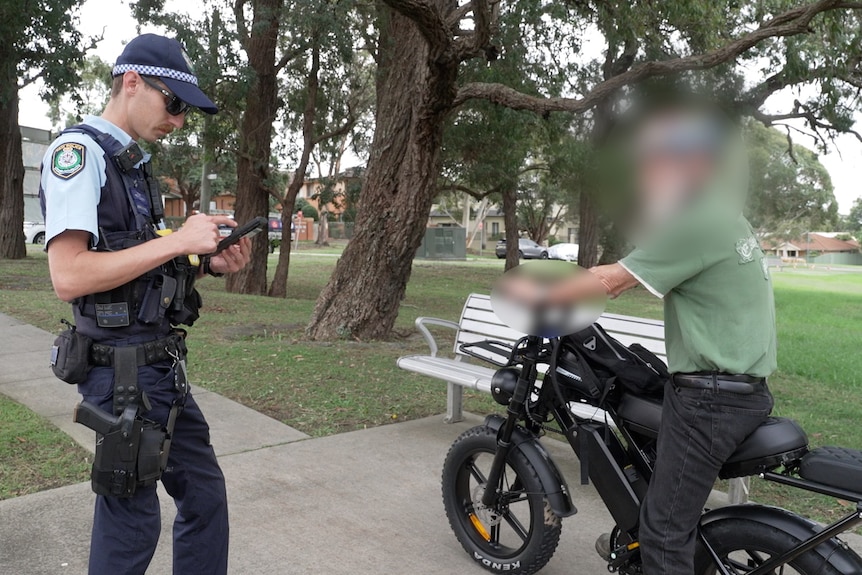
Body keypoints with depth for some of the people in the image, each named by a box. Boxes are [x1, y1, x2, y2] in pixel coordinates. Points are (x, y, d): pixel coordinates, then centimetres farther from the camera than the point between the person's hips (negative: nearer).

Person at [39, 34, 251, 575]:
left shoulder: (133, 165, 16)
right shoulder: (79, 151, -11)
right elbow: (69, 276, -23)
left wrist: (209, 264, 3)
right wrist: (177, 241, -21)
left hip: (162, 364, 9)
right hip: (121, 369, -9)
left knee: (206, 494, 15)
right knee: (133, 519, 4)